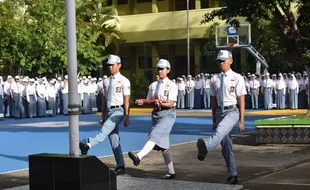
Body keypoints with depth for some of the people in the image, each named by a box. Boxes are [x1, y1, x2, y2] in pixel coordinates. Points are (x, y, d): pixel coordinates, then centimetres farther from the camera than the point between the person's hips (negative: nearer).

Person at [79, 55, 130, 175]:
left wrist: (127, 117, -12)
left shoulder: (124, 81, -4)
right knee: (114, 140, 5)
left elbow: (126, 100, -8)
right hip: (109, 111, 7)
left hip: (118, 110, -7)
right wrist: (103, 115, 15)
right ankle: (120, 167, 8)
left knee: (106, 128, -30)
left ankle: (88, 144, -50)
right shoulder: (107, 81, 16)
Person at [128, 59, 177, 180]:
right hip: (156, 114, 6)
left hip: (168, 114, -6)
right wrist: (142, 102, -7)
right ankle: (171, 172, 14)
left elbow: (171, 104, -14)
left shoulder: (171, 85, -4)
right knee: (163, 144, 7)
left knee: (155, 135, -28)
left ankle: (139, 157, -46)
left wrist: (161, 103, -32)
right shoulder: (153, 85, 13)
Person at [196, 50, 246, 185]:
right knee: (226, 146, 6)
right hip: (220, 112, 5)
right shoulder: (215, 79, 10)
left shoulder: (237, 78, -2)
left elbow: (241, 100, -3)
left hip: (232, 111, -5)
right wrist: (214, 120, 13)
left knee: (220, 130, -35)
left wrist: (241, 121, -7)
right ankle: (233, 176, 14)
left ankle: (205, 149, -63)